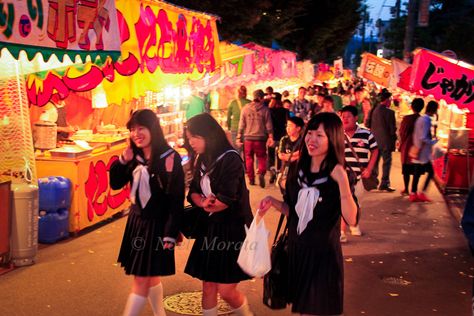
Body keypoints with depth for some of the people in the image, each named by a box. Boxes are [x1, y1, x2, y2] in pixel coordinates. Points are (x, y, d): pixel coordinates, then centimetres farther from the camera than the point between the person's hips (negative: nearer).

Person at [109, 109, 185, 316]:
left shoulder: (170, 158, -17)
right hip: (136, 220, 7)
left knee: (141, 280, -2)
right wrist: (123, 159, -9)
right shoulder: (135, 157, 2)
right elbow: (115, 184, 6)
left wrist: (170, 234, -18)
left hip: (157, 224, -7)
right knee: (151, 275, 19)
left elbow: (177, 199, -16)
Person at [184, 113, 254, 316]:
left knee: (226, 291, -3)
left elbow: (226, 201, -21)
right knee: (208, 288, 9)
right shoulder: (203, 160, 8)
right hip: (210, 228, 7)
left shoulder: (230, 159, -16)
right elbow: (193, 192, 5)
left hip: (233, 230, -7)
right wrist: (204, 203, -17)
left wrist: (207, 203, -3)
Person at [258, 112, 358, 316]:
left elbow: (351, 219, -25)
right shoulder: (298, 171, 1)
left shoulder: (336, 175, -14)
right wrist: (273, 202, -6)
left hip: (323, 253, -5)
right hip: (296, 249, 5)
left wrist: (342, 181, -34)